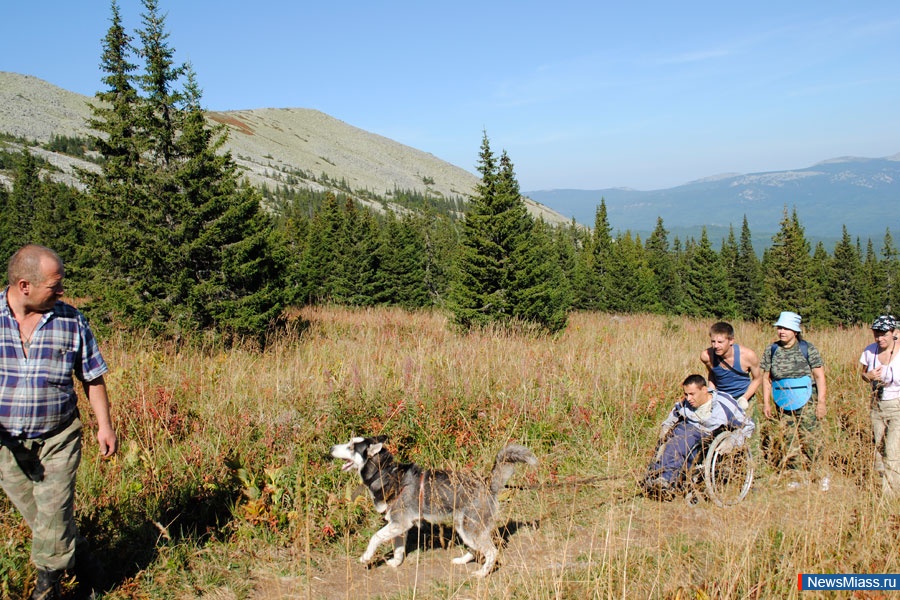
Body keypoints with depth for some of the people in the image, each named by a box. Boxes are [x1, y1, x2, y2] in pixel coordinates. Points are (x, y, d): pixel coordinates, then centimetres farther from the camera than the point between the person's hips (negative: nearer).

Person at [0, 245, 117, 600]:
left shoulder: (70, 321, -5)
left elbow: (92, 377, 3)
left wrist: (104, 424, 3)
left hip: (58, 439, -1)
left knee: (54, 512, 0)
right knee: (30, 509, 15)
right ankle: (66, 556, 40)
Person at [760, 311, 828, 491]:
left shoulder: (807, 349, -3)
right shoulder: (771, 351, 5)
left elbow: (819, 376, -2)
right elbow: (766, 378, 9)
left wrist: (821, 402, -7)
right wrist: (766, 403, 5)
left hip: (806, 403, -3)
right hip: (783, 405, 3)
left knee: (809, 440, -6)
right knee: (789, 442, 5)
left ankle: (821, 474, 11)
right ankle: (795, 478, 16)